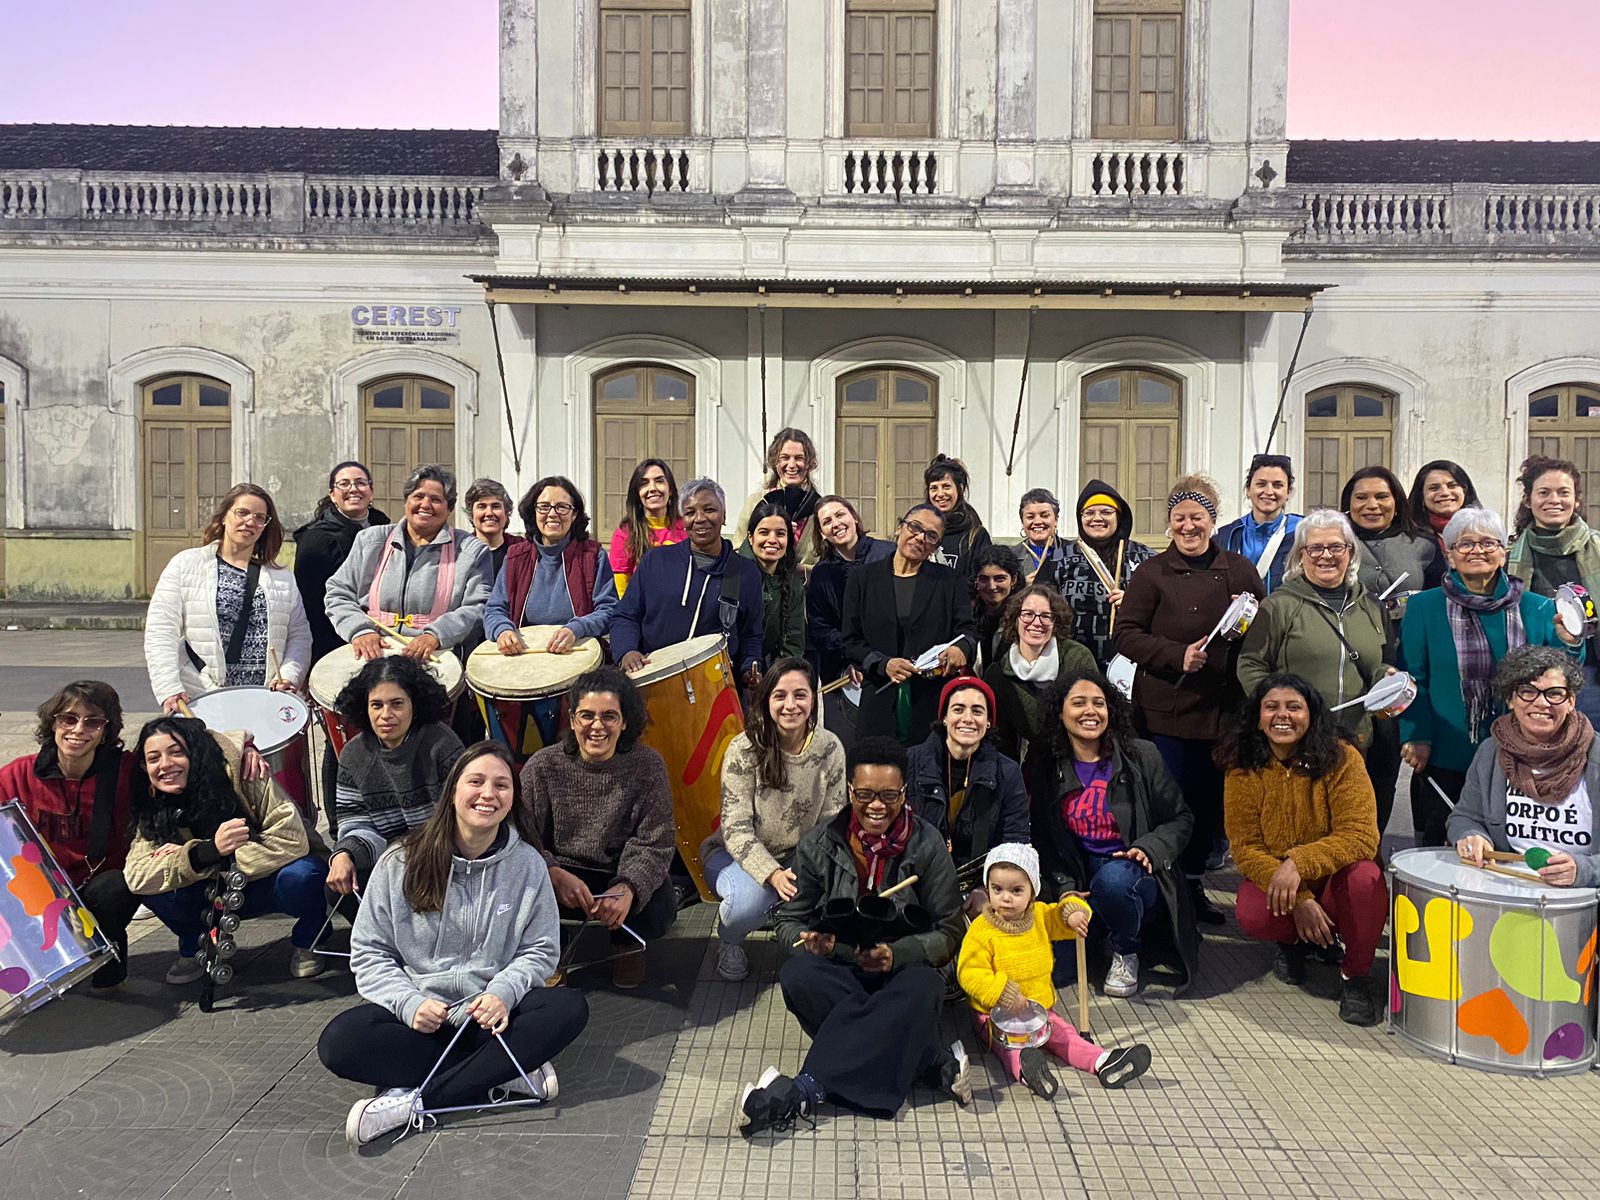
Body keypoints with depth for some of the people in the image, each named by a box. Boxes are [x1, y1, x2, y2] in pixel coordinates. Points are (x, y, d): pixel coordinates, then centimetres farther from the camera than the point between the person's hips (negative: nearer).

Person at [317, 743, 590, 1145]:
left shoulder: (528, 864, -1)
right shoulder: (402, 863, -3)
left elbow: (541, 950, 1)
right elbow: (369, 952, 0)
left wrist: (502, 993, -19)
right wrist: (410, 1002, -18)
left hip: (491, 1016, 1)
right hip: (418, 1015, 0)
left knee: (570, 1007, -28)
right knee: (338, 1041, -29)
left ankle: (413, 1100, -29)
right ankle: (501, 1076, -24)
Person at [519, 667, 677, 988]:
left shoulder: (647, 766, -9)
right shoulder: (543, 766, -8)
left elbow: (654, 845, -14)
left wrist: (627, 889, -34)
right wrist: (556, 876, -32)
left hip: (622, 879, 0)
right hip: (558, 875, 0)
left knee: (659, 910, -30)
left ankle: (627, 944, 11)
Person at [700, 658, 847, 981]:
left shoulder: (830, 748, -10)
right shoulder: (744, 749, -20)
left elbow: (832, 822, -6)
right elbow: (736, 829, -20)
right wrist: (773, 875, -35)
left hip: (800, 856, 3)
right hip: (740, 854, -3)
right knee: (749, 902, -35)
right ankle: (728, 940, 4)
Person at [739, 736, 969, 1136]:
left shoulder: (927, 845, -4)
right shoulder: (819, 845, -1)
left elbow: (949, 931, -4)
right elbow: (789, 921, 3)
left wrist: (897, 954, -23)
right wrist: (810, 941, -21)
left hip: (902, 970, -1)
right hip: (838, 972, 2)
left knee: (924, 988, -36)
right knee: (796, 974, -33)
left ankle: (804, 1090, -37)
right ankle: (936, 1063, -28)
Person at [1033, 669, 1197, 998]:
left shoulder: (1141, 756, -5)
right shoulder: (1049, 770, 1)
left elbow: (1180, 819, 0)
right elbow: (1043, 840, 7)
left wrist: (1149, 849, -19)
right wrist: (1065, 888, -7)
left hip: (1138, 875, -2)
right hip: (1080, 881, 2)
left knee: (1113, 877, -39)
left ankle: (1127, 952, -6)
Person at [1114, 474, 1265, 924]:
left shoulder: (1239, 570, 9)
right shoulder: (1153, 573, -1)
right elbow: (1127, 634, -5)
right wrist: (1178, 655, -18)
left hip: (1222, 709, 4)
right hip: (1166, 709, -3)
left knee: (1210, 801, 10)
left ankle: (1194, 883, 26)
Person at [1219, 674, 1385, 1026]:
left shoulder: (1341, 758, -15)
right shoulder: (1244, 769, -10)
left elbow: (1360, 836, -22)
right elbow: (1245, 848, -12)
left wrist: (1299, 863, -37)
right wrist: (1299, 900, -25)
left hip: (1335, 880, -1)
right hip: (1273, 878, 1)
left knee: (1365, 878, -34)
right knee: (1252, 916, -31)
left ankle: (1355, 977, -7)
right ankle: (1294, 942, 9)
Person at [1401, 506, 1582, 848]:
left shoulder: (1536, 609, 5)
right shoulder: (1423, 608, -1)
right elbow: (1413, 678, -2)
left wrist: (1569, 644, -15)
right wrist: (1417, 737, -11)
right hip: (1444, 760, -2)